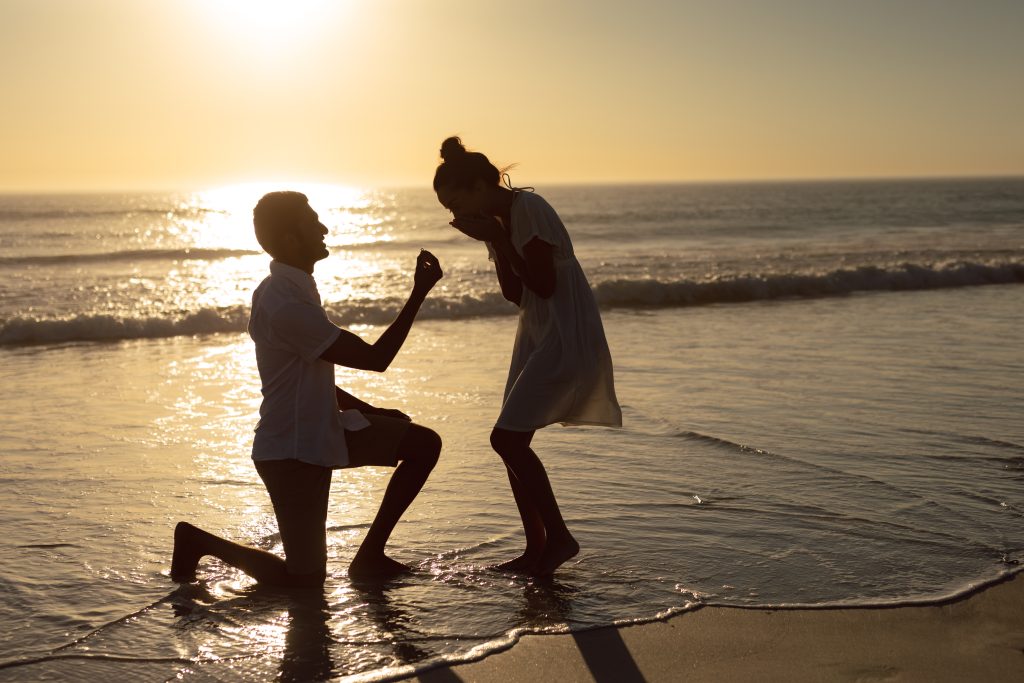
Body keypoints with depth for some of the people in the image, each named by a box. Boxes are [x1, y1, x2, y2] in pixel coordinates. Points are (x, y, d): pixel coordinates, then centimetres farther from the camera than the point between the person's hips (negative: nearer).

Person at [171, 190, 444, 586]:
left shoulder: (291, 290, 7)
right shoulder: (286, 306, -26)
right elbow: (376, 358, -23)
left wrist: (369, 410, 13)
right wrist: (418, 293, -18)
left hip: (320, 434, 10)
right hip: (291, 453, -10)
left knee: (424, 443, 4)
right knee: (305, 581, 0)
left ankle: (370, 553, 12)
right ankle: (199, 541, 15)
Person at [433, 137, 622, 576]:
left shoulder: (530, 210, -17)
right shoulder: (496, 221, 10)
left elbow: (544, 285, -19)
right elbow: (515, 294, 7)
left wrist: (497, 239, -17)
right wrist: (495, 244, -4)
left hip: (568, 338, -9)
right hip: (537, 335, 9)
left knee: (508, 438, -15)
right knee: (511, 443, 5)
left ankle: (558, 536, -3)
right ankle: (536, 548, 14)